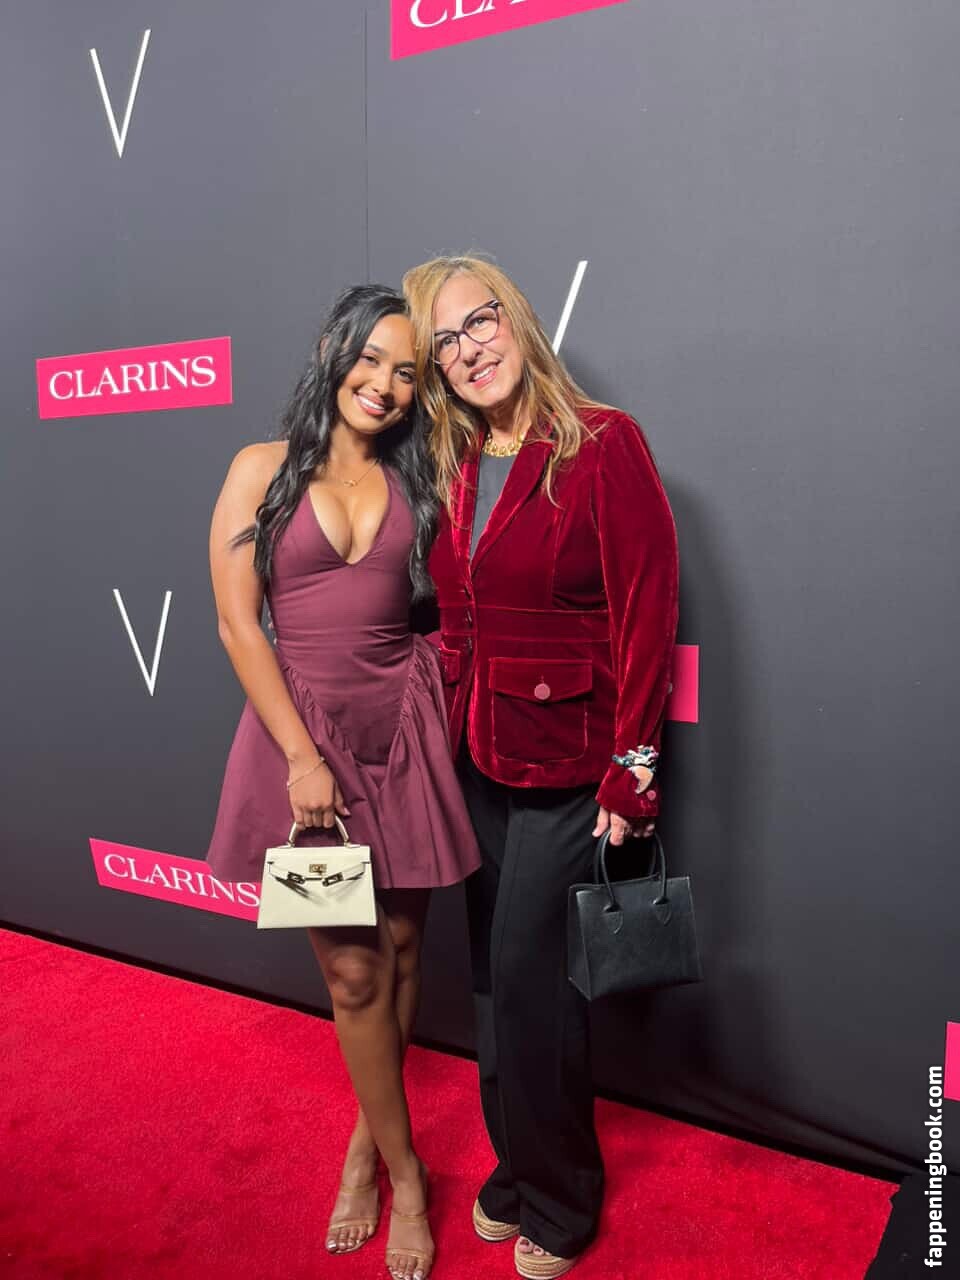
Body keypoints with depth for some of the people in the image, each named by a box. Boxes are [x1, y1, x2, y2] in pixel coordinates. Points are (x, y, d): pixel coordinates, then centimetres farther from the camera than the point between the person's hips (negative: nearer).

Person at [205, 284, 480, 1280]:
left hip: (403, 729, 3)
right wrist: (303, 755, -12)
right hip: (303, 730, -2)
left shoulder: (415, 483, 8)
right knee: (353, 971, 4)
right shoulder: (264, 469, 0)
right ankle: (406, 1174, 24)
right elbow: (237, 621, -7)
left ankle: (367, 1140, 34)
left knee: (398, 951, 10)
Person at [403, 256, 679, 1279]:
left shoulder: (603, 445, -11)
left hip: (567, 762, -6)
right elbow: (453, 617, 12)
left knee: (527, 977, 2)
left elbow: (646, 616, -14)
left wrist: (630, 776, -15)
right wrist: (448, 730, 7)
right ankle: (518, 1166, 40)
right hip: (477, 760, 6)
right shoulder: (452, 469, 7)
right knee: (495, 974, 16)